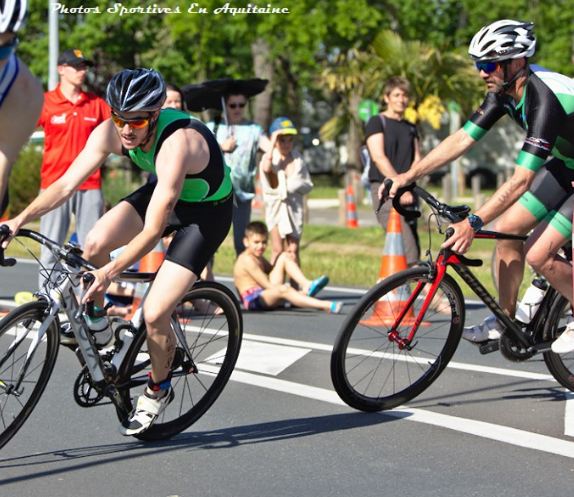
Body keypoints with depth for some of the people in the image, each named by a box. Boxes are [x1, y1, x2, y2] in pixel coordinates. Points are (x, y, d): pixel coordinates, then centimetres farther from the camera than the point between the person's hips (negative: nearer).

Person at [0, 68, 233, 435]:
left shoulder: (176, 143, -38)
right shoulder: (111, 133, -19)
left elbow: (153, 230, -38)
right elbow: (67, 184, -16)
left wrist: (111, 272, -39)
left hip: (207, 211, -6)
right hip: (163, 193, 6)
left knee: (155, 314, -14)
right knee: (94, 245, -20)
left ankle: (159, 390, 14)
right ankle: (95, 316, 11)